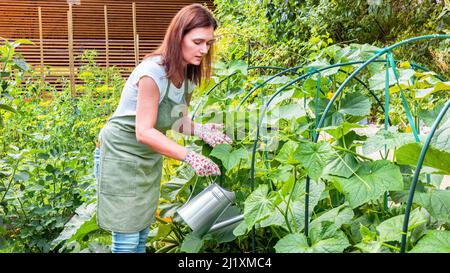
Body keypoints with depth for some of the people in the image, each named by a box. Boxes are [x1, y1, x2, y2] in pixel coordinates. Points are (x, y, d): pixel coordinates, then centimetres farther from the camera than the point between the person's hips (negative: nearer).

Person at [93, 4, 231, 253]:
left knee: (142, 230, 13)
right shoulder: (153, 72, -27)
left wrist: (200, 130, -19)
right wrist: (189, 156, -35)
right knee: (127, 236, -4)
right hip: (120, 156, -8)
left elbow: (175, 120, 1)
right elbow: (144, 132, -28)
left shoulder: (187, 74, -2)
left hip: (149, 157, 8)